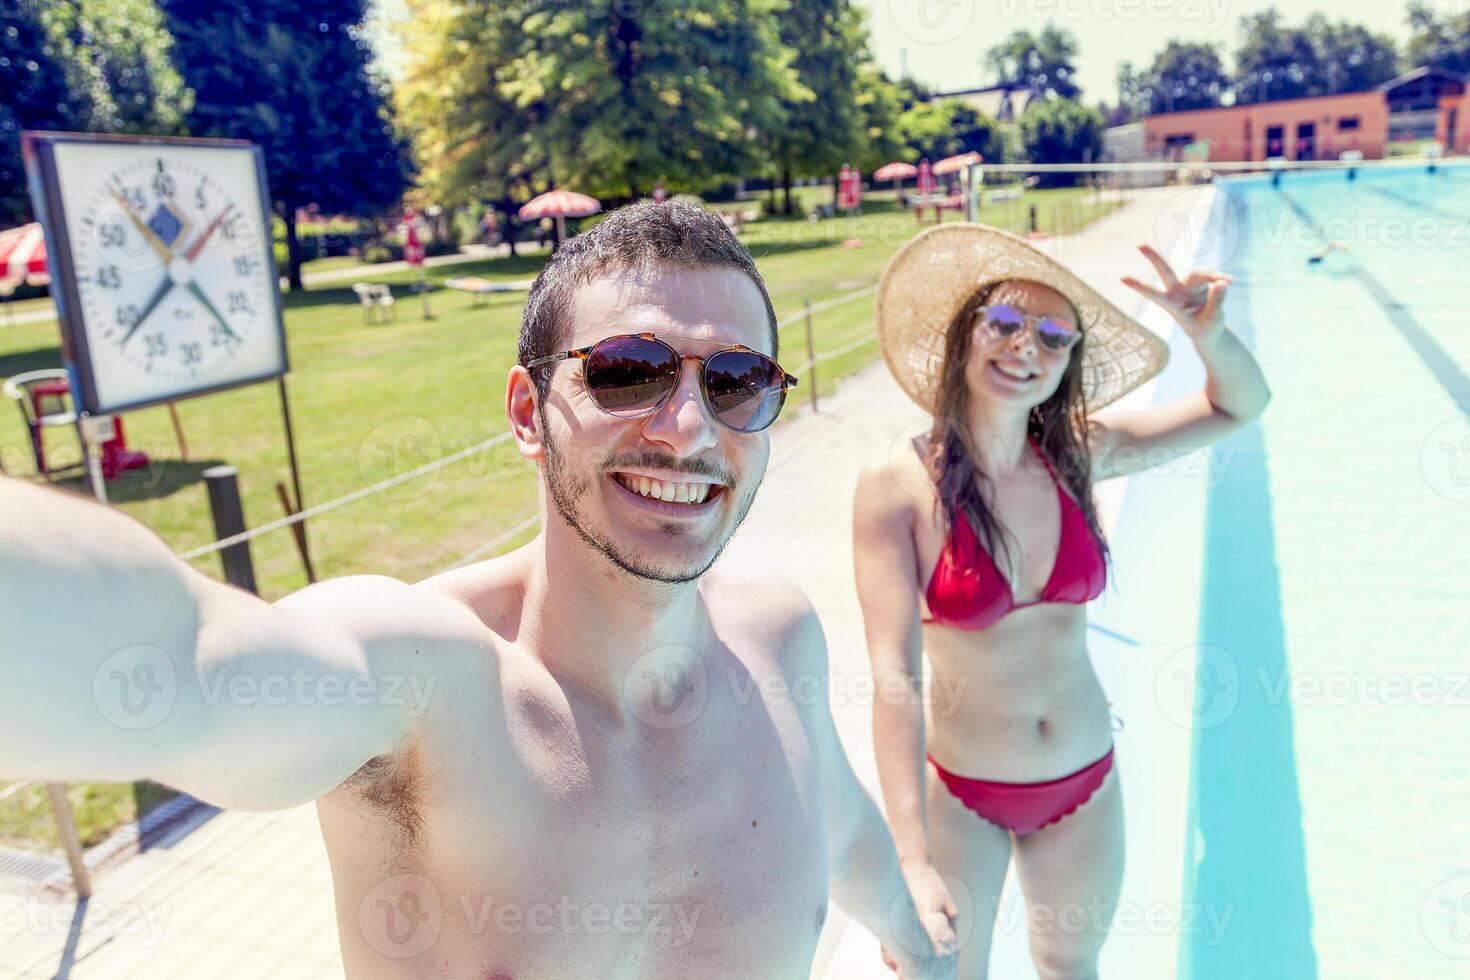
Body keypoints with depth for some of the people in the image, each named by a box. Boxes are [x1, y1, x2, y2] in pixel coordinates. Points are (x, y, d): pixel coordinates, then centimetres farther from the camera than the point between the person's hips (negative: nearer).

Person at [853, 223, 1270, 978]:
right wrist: (914, 862, -31)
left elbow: (1241, 406, 4)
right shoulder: (898, 484, -20)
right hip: (961, 793, -3)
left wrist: (1209, 334, -19)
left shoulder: (1079, 455, -7)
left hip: (1086, 784, 4)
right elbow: (894, 676, -25)